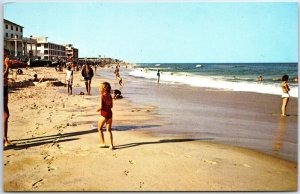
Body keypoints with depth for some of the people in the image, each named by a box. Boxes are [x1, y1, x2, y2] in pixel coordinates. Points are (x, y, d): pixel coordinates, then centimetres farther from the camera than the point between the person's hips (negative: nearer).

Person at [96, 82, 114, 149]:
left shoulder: (102, 96, -12)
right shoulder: (110, 96, 5)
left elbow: (100, 106, -16)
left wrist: (97, 109, 3)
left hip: (104, 114, -5)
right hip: (110, 113, 5)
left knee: (99, 129, 17)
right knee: (109, 130, 15)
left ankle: (103, 143, 20)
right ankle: (111, 144, 8)